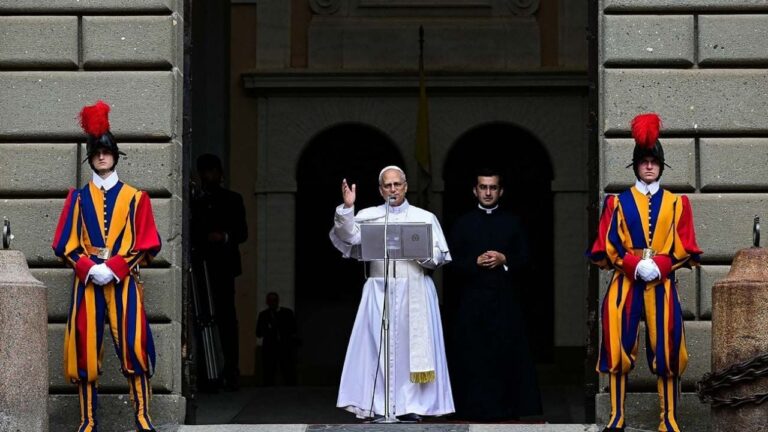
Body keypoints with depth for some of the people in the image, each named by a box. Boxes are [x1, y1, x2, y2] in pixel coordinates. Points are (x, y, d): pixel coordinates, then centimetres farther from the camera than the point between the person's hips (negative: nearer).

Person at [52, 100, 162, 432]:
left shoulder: (134, 198, 7)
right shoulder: (78, 197, 11)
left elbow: (147, 244, 1)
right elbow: (65, 244, 6)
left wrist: (114, 267, -12)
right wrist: (88, 268, -11)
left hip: (124, 281, -1)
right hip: (87, 281, 1)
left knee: (133, 346, -11)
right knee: (86, 349, -2)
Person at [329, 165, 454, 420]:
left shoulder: (425, 218, 9)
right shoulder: (368, 216, 8)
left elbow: (441, 256, 6)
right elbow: (349, 236, -8)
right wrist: (347, 208, -20)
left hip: (415, 291, 0)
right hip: (380, 291, 0)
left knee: (413, 345, -2)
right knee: (378, 346, -4)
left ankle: (411, 406, 2)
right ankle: (378, 406, -1)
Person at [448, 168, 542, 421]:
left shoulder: (512, 224, 11)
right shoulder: (462, 224, 9)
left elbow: (524, 258, 6)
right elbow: (454, 264, 3)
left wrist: (504, 260, -12)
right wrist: (476, 262, -14)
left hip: (505, 299, 1)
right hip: (473, 300, 0)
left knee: (507, 352, -3)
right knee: (473, 355, -4)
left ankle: (508, 407, 2)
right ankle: (475, 407, 1)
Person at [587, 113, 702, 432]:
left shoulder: (676, 203, 10)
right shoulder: (618, 202, 7)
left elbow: (684, 247, 5)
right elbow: (608, 245, 2)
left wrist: (659, 266, -11)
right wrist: (634, 265, -13)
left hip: (662, 284, 1)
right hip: (625, 283, 0)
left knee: (666, 350, -1)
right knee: (619, 349, -4)